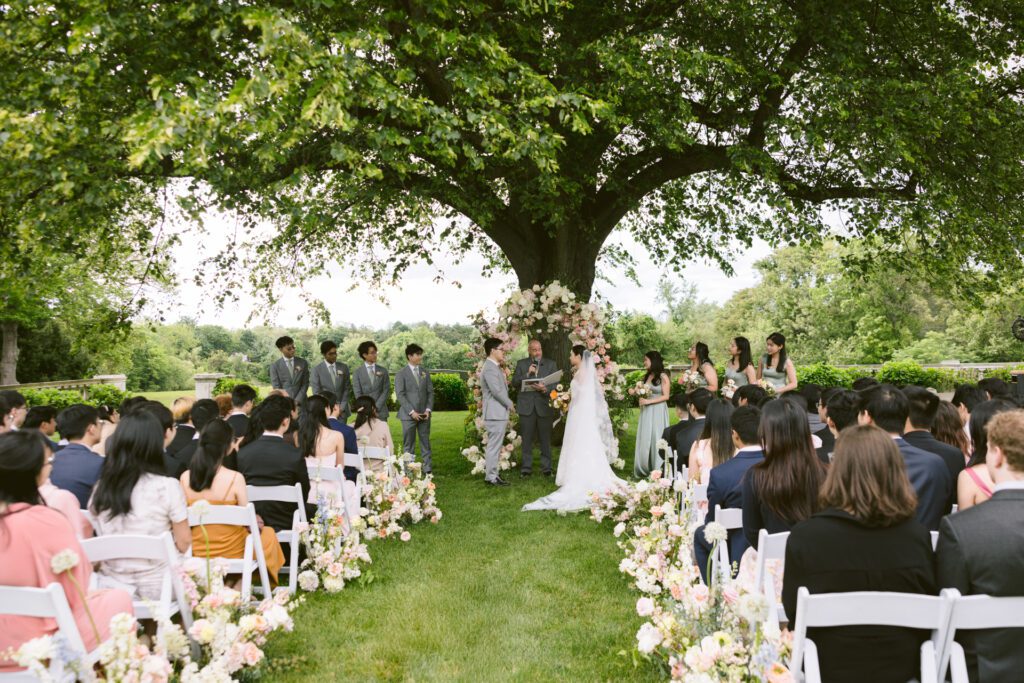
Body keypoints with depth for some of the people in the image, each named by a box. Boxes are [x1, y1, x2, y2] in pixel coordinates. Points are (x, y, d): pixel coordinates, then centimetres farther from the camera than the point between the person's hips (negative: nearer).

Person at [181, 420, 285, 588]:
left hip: (197, 551, 5)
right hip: (230, 550, -5)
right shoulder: (235, 478, -22)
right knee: (268, 533, 26)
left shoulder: (185, 477, -10)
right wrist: (259, 523, 6)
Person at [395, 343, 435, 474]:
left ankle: (427, 468, 10)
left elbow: (430, 392, 10)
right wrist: (411, 412, -14)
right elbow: (400, 395, -7)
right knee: (408, 444, 1)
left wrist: (428, 409, -4)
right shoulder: (401, 374, -1)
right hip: (408, 415, -4)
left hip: (424, 414, 4)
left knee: (425, 442, 6)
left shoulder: (425, 373, 12)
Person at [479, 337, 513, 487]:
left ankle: (491, 473, 22)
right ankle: (491, 476, -3)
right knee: (494, 446, -7)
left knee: (495, 446, 15)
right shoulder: (489, 368, -17)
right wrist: (510, 404, -10)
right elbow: (496, 391, -21)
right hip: (495, 413, -11)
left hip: (499, 413, 11)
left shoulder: (495, 367, 16)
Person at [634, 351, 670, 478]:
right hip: (646, 412, 6)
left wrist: (649, 401, -16)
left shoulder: (663, 376, -7)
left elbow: (666, 396, -10)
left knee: (656, 438, -1)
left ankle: (658, 470, 8)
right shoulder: (647, 376, 12)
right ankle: (644, 470, 12)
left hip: (658, 411, -6)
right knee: (645, 439, 5)